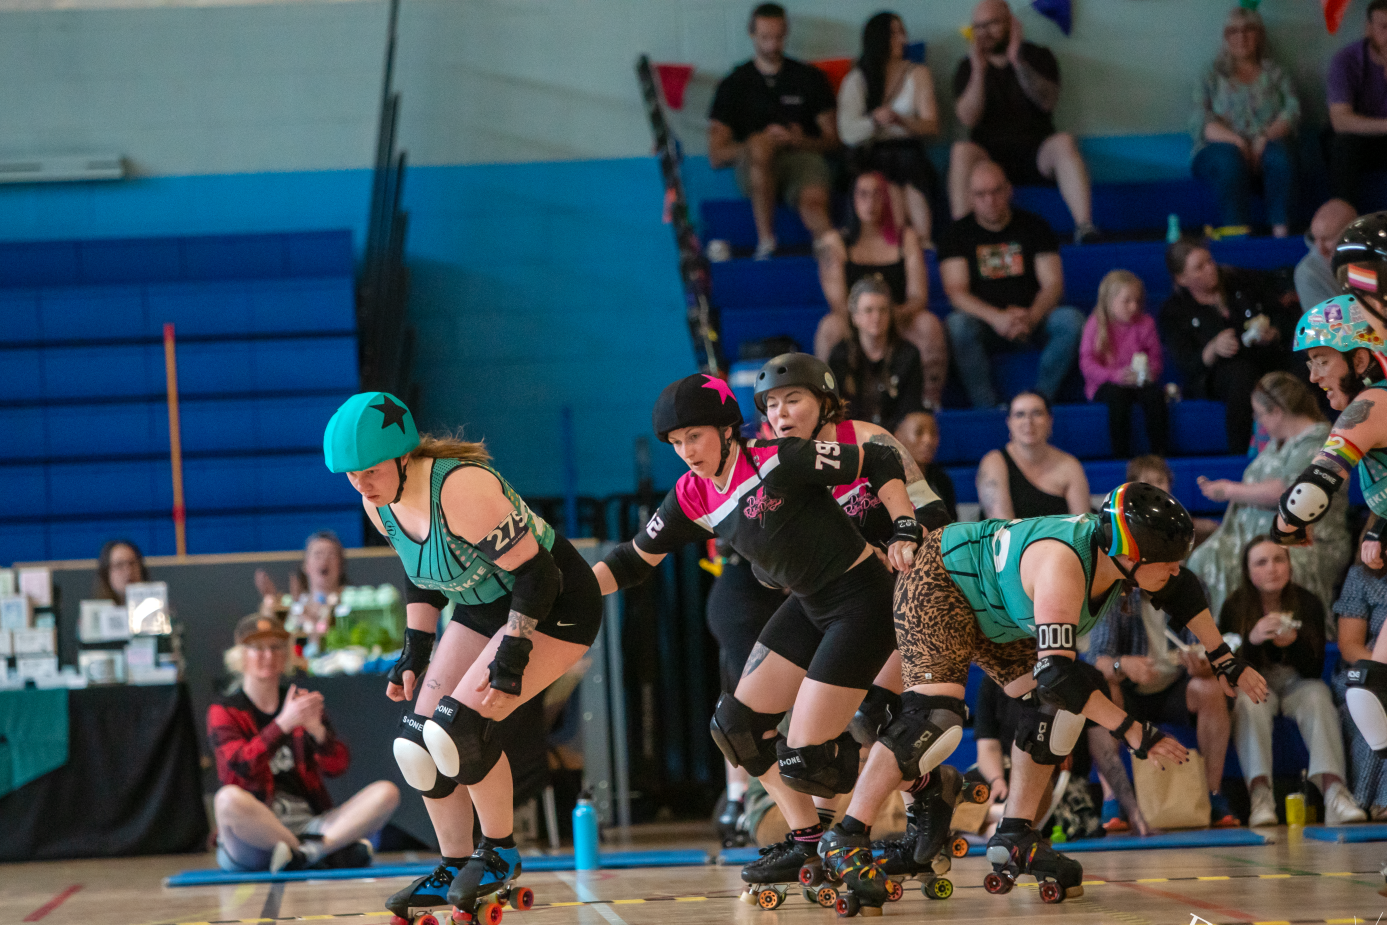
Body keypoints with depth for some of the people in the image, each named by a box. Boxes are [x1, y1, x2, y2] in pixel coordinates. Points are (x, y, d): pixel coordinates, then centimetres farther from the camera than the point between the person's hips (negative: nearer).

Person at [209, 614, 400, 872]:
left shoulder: (303, 703, 18)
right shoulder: (224, 711, 7)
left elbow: (335, 767, 5)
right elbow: (240, 765, -14)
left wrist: (317, 731, -15)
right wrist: (283, 724, -25)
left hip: (310, 825, 4)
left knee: (386, 792, -14)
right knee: (229, 798, -38)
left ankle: (308, 852, -32)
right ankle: (332, 854, -30)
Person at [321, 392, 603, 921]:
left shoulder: (460, 487, -32)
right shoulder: (379, 504, -5)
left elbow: (533, 573, -28)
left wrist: (511, 658, -28)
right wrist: (415, 654, 5)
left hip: (555, 605, -9)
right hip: (484, 608, 9)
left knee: (460, 727, -22)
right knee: (418, 737, -1)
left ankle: (501, 856, -1)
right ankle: (454, 869, 14)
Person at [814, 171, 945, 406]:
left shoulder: (905, 237, 11)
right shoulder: (835, 242, 7)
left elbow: (919, 296, 0)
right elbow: (837, 301, -5)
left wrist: (898, 313, -25)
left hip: (899, 323, 2)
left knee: (929, 323, -31)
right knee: (831, 326, -35)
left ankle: (931, 402, -31)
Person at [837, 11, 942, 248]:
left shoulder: (917, 74, 14)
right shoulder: (855, 80, 8)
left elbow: (932, 126, 1)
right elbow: (847, 133, -5)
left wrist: (901, 121, -19)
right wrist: (874, 121, -26)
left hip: (909, 149, 1)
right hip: (872, 156, -1)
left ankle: (922, 237, -38)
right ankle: (921, 237, -39)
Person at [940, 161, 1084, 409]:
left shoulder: (1034, 226, 8)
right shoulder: (958, 234, 5)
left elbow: (1053, 284, 0)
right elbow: (956, 292, -6)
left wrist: (1030, 318, -23)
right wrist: (996, 317, -26)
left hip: (1032, 319, 1)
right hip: (985, 323, -1)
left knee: (1071, 319, -29)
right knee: (957, 325, -35)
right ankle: (987, 409, -36)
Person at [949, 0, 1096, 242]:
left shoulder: (1038, 56, 10)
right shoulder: (968, 68, 10)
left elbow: (1048, 101, -9)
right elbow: (968, 119, -5)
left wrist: (1019, 63, -18)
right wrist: (978, 71, -16)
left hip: (1036, 153, 0)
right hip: (990, 154, 0)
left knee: (1064, 142, -32)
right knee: (962, 151, -33)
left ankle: (1084, 225, -44)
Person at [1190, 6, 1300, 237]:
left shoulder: (1274, 73, 21)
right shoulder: (1214, 75, 16)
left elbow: (1292, 112, 6)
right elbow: (1200, 123, 2)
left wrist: (1266, 138, -14)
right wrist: (1236, 141, -16)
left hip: (1268, 143, 1)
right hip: (1221, 146, -1)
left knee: (1279, 155, -35)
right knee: (1230, 162, -37)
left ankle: (1281, 231, -40)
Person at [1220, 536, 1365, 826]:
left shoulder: (1308, 603, -4)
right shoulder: (1234, 607, -6)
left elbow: (1315, 670, -6)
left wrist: (1294, 643, -26)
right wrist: (1252, 640, -30)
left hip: (1297, 684, 1)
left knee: (1318, 696, -32)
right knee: (1248, 701, -35)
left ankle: (1333, 789, -50)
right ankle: (1260, 792, -48)